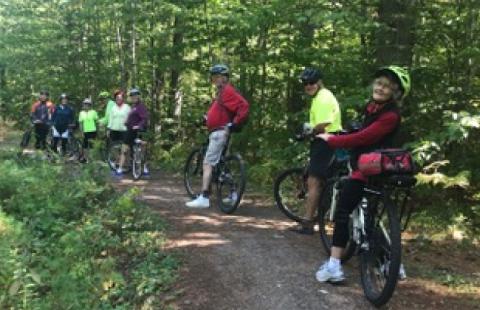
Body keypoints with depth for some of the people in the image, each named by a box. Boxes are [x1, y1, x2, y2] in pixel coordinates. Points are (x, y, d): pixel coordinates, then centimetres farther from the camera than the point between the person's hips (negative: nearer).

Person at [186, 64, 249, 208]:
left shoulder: (228, 90, -12)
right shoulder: (222, 91, 20)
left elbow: (243, 106, -24)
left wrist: (234, 124, -25)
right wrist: (207, 118, 23)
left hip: (220, 132, -11)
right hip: (217, 132, 11)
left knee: (208, 163, -13)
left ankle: (204, 198, -16)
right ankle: (233, 194, 21)